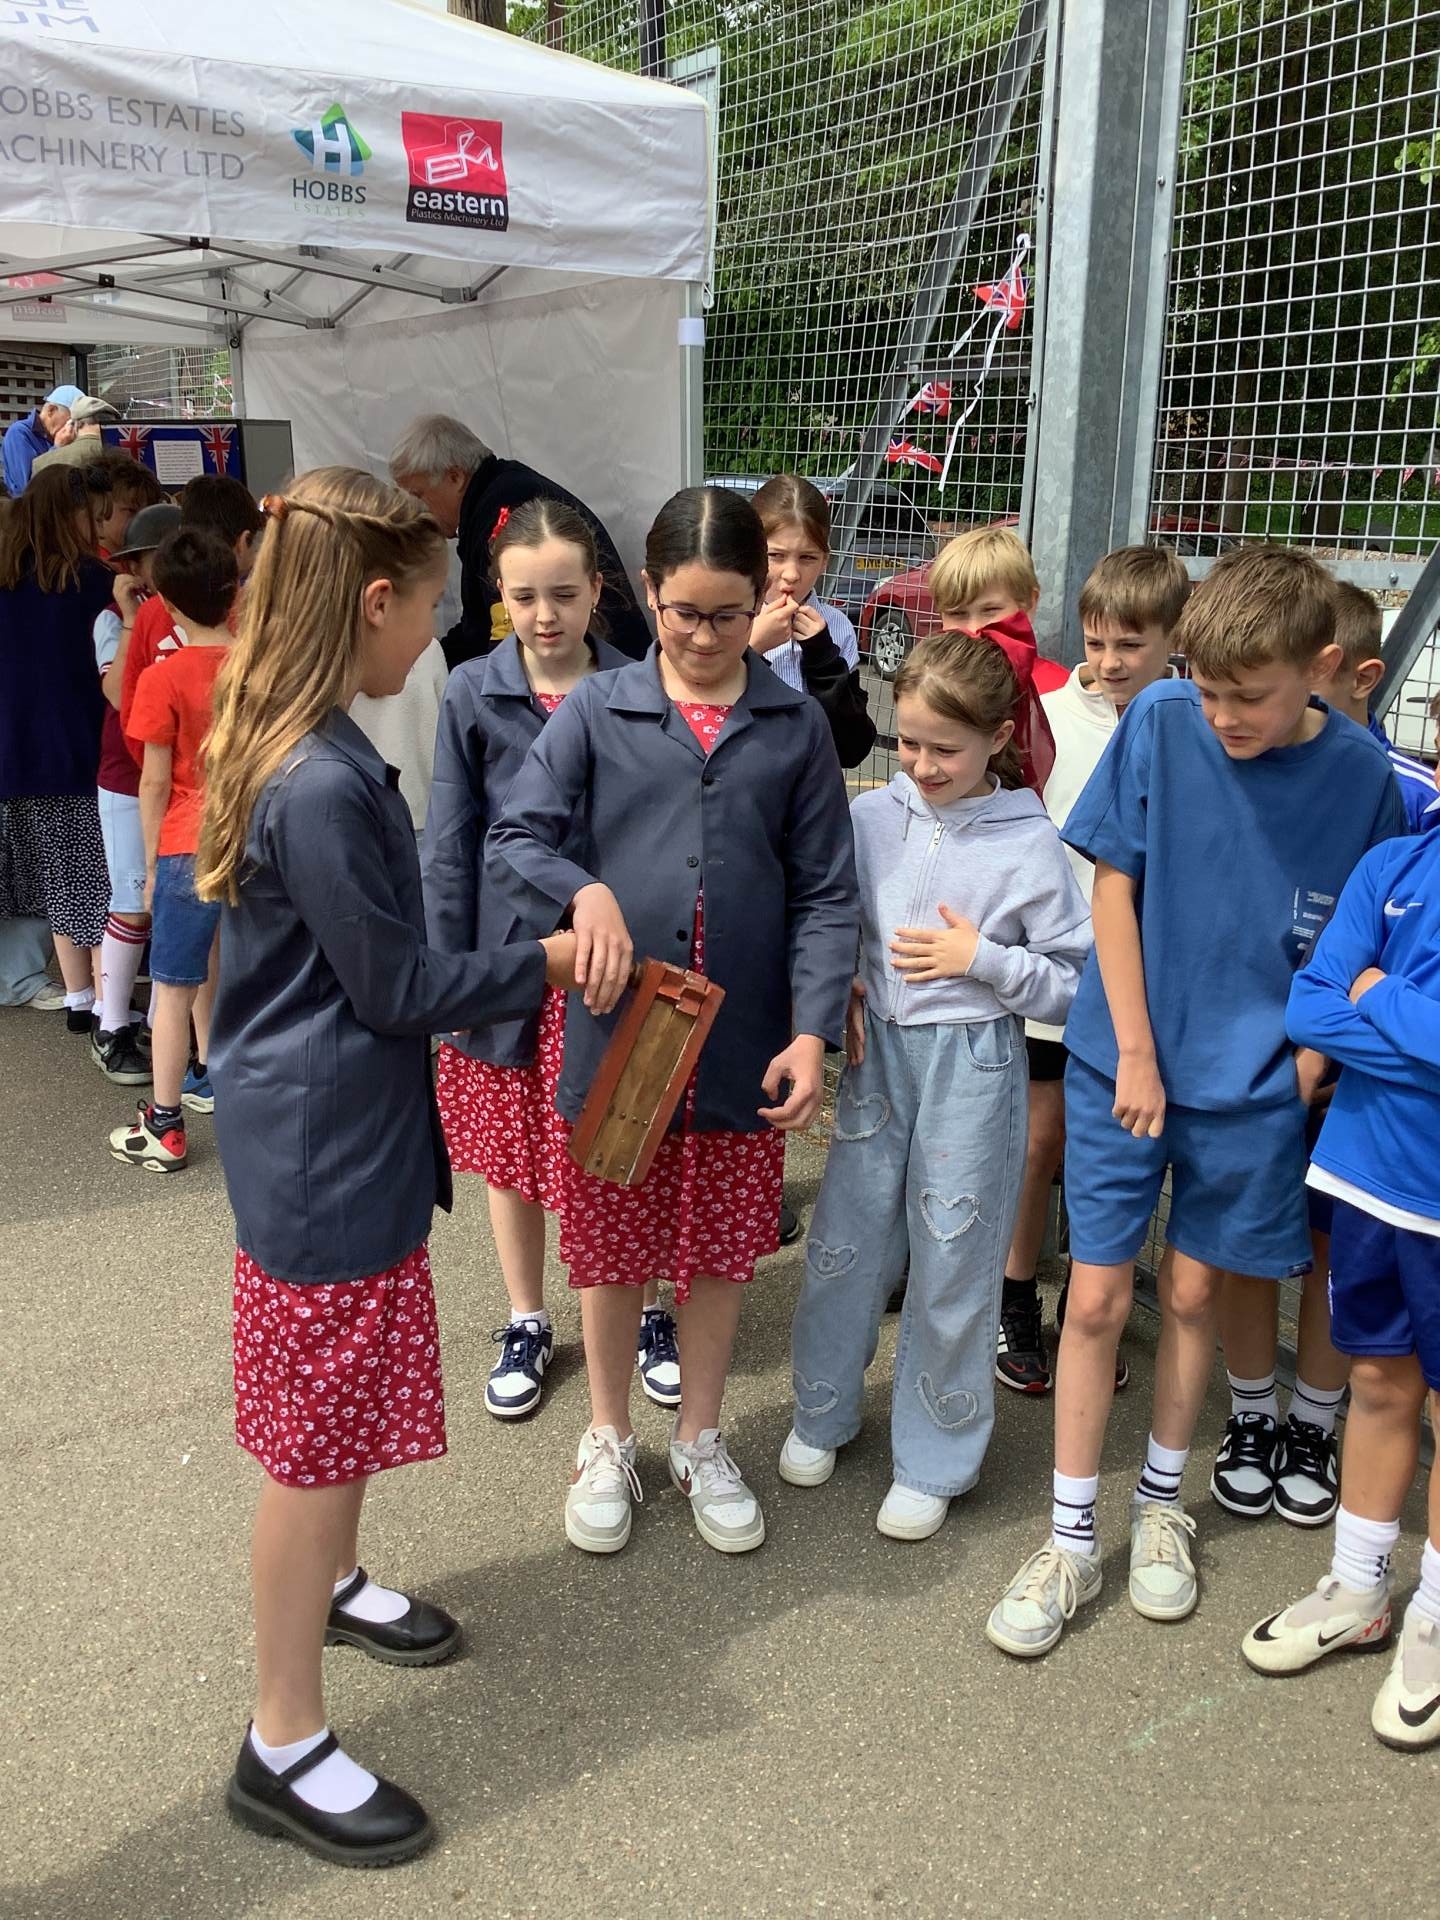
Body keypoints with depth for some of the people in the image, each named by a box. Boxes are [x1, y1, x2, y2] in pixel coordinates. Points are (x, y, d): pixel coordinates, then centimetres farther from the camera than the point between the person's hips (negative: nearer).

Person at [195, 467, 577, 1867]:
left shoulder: (288, 747, 4)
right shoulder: (325, 784, -27)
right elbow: (395, 986, -20)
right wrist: (547, 962, -8)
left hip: (328, 1131, 10)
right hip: (326, 1154, -10)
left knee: (340, 1411, 27)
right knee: (322, 1433, 4)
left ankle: (329, 1584, 50)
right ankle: (284, 1747, 22)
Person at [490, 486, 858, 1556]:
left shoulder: (796, 726, 1)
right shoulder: (597, 711, -1)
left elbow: (824, 892, 0)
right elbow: (517, 837, -6)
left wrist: (813, 1031, -11)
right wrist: (587, 892, -27)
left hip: (743, 1042, 1)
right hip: (615, 1034, 0)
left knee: (722, 1249, 15)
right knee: (614, 1247, 13)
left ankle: (702, 1441, 38)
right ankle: (609, 1443, 37)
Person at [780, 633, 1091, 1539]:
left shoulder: (1031, 844, -11)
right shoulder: (871, 817, -2)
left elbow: (1077, 984, -7)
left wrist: (981, 959, -18)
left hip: (973, 1066, -3)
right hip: (877, 1053, 4)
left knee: (953, 1268, 7)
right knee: (844, 1242, 14)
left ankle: (935, 1461, 27)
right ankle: (825, 1411, 38)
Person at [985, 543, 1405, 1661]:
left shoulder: (1363, 778, -9)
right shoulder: (1161, 724, -10)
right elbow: (1113, 886, -5)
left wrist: (1304, 1066, -8)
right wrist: (1136, 1054, -7)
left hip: (1252, 1082, 1)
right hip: (1123, 1061, 0)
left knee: (1193, 1290, 14)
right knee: (1097, 1295, 2)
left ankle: (1161, 1500, 37)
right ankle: (1071, 1542, 18)